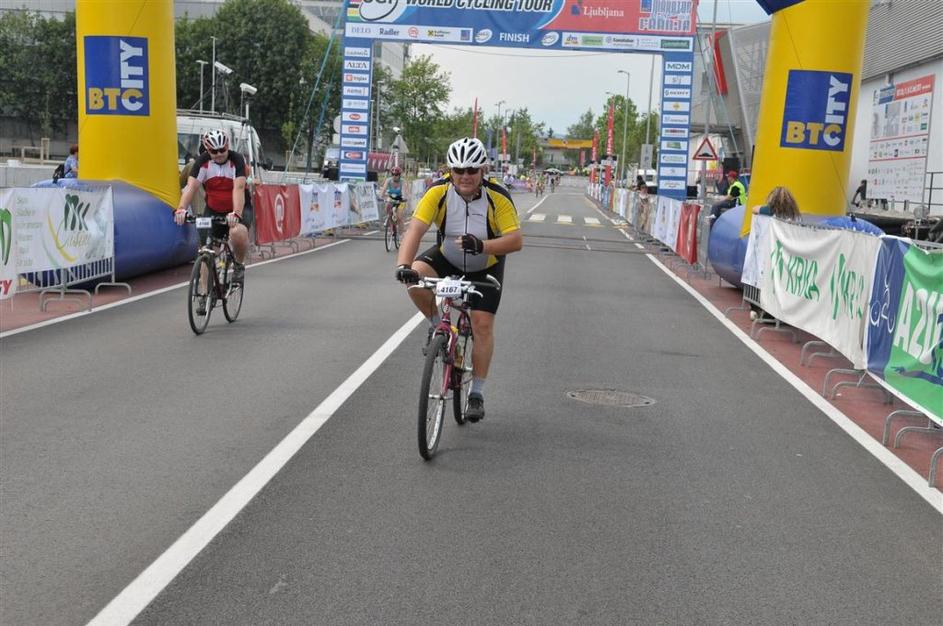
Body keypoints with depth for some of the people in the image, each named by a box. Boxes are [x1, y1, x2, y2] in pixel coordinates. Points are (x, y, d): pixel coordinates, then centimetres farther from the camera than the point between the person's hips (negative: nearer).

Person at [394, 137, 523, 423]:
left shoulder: (497, 198, -26)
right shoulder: (439, 192, -24)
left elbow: (516, 240, -30)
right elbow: (415, 230, -32)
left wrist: (482, 245, -47)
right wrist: (403, 265, -49)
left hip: (485, 268, -1)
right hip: (447, 258, 1)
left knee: (483, 325, -8)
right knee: (416, 276, -29)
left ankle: (477, 393, 8)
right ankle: (436, 324, 0)